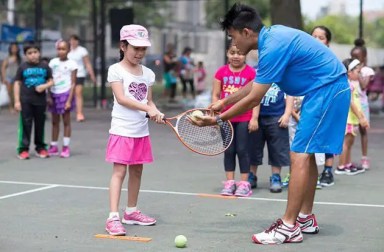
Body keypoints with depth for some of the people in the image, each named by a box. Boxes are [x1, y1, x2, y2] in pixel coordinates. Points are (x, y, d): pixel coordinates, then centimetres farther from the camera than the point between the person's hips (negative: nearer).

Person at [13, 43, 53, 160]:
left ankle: (40, 148, 20)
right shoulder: (22, 67, 1)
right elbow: (17, 84, 2)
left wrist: (45, 86, -13)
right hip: (25, 101, -2)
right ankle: (23, 149, 1)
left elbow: (51, 81, 10)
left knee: (40, 125, 10)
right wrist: (17, 101, -4)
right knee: (25, 125, -2)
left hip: (40, 100, 2)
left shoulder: (45, 67, 6)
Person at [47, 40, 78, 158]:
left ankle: (66, 147, 6)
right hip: (54, 94, 4)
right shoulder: (53, 62, 6)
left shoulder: (71, 64, -5)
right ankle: (53, 146, 18)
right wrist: (49, 96, -1)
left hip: (65, 94, -4)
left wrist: (69, 100, -12)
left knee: (66, 121, 1)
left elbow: (73, 83, -7)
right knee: (54, 121, 11)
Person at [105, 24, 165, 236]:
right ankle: (113, 218, -11)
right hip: (122, 130, -6)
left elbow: (148, 100, 13)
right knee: (119, 171, -10)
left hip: (141, 131, 6)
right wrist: (147, 108, -24)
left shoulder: (148, 74, 11)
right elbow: (121, 98, -16)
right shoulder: (116, 70, -6)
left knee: (136, 171, 13)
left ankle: (131, 212, 26)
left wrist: (156, 112, -8)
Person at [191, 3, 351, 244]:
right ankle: (306, 218, 24)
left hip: (327, 89, -10)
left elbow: (253, 99, -19)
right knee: (306, 154, 15)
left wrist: (218, 119, -11)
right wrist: (225, 101, 22)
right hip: (329, 89, 10)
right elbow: (257, 83, 21)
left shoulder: (273, 47, -22)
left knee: (300, 156, -12)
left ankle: (289, 227, -11)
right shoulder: (272, 34, 9)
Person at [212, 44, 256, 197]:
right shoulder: (221, 72, 5)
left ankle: (244, 183, 7)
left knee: (242, 150, 1)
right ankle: (229, 182, 13)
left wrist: (254, 118, -10)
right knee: (229, 151, 8)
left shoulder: (251, 72, -4)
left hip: (244, 119, -3)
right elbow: (215, 95, 8)